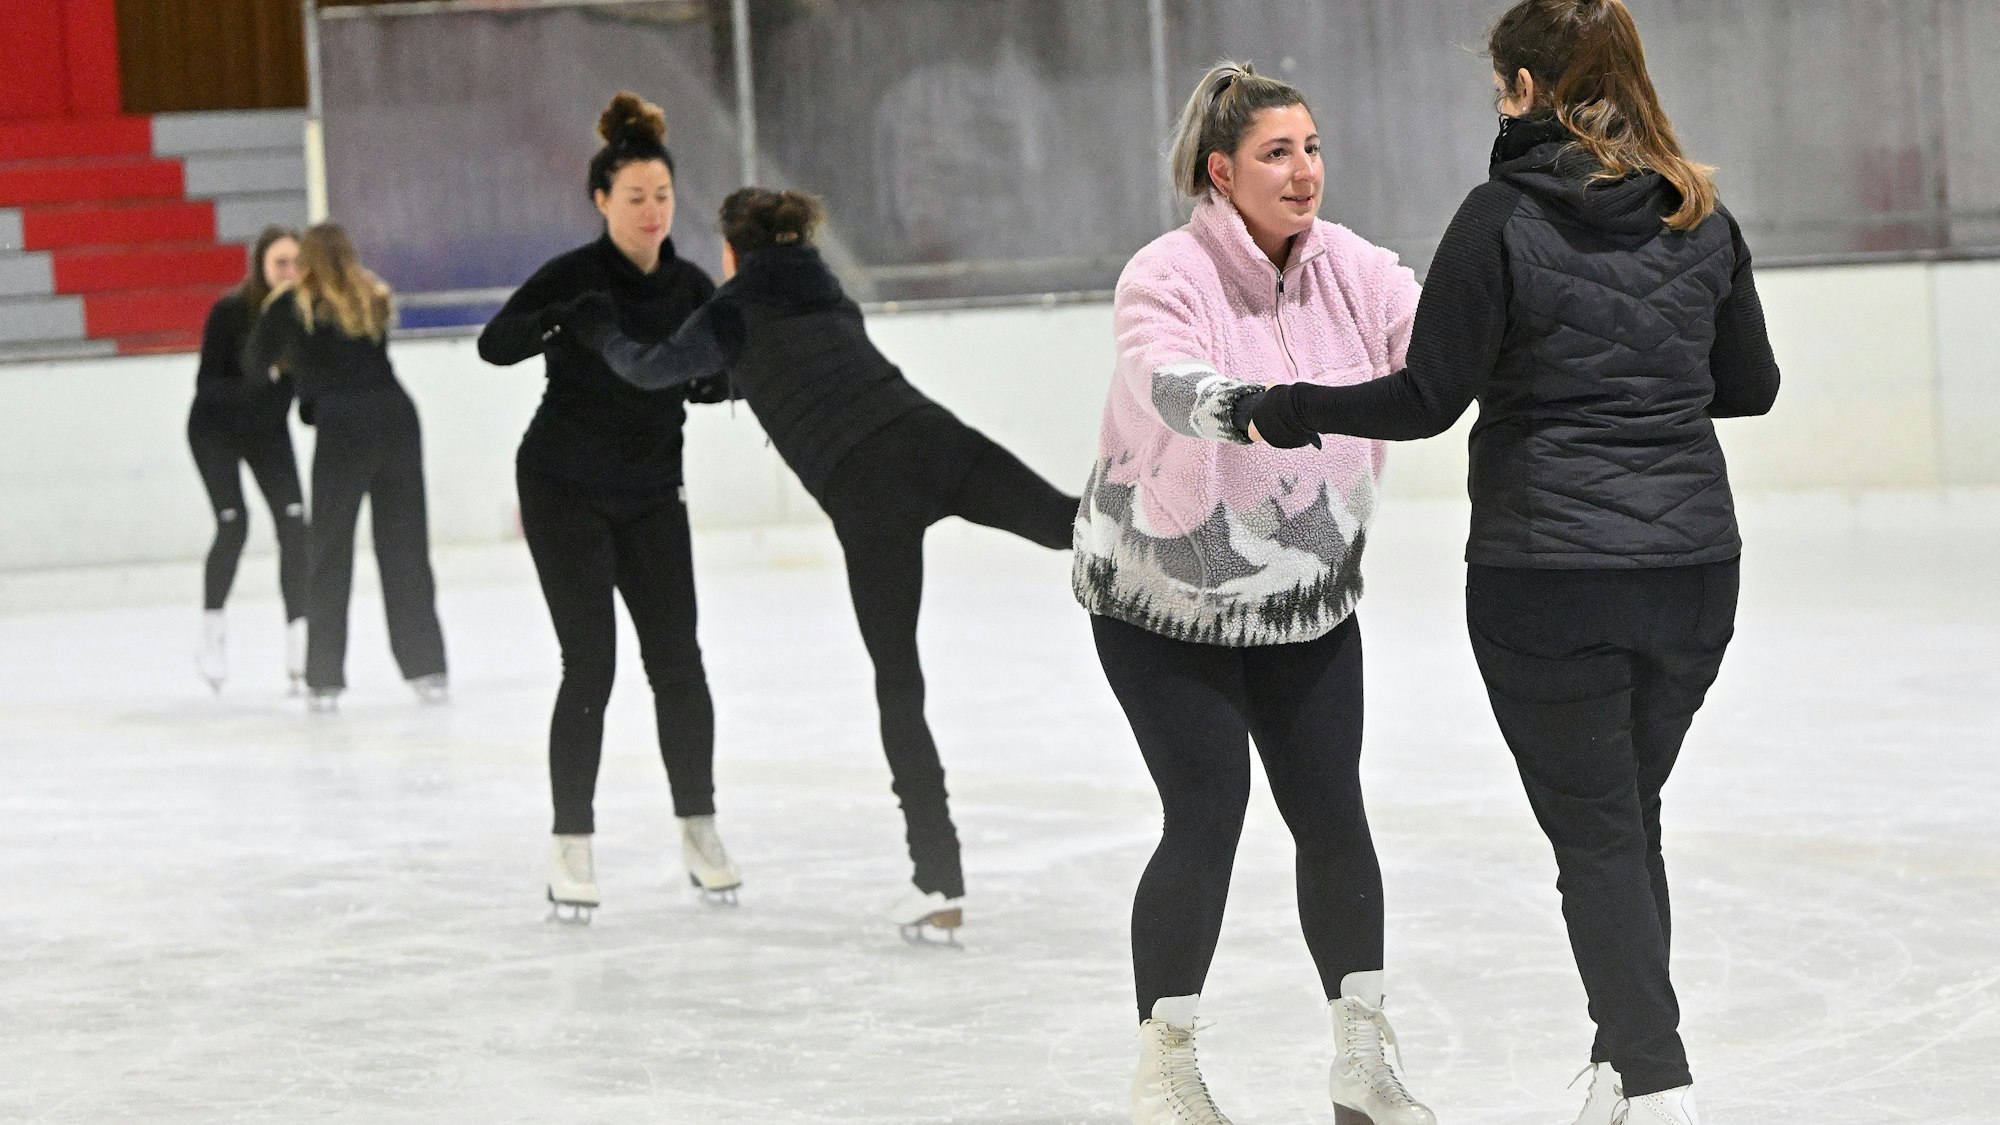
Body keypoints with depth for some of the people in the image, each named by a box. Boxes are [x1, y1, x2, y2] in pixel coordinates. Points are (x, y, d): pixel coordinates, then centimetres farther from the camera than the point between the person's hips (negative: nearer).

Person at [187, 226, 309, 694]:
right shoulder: (230, 311, -24)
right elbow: (207, 383, -24)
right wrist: (255, 379, -42)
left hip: (268, 428, 3)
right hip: (216, 430, -3)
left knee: (294, 522, -10)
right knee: (233, 522, -15)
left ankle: (299, 647, -8)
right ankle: (213, 633, 4)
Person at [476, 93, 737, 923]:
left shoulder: (690, 288, -1)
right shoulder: (574, 277, -15)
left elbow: (709, 386, 9)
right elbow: (495, 345, -30)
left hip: (652, 495, 4)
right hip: (565, 491, -4)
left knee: (676, 659, -1)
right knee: (590, 665, -9)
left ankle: (699, 830, 12)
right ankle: (571, 847, -2)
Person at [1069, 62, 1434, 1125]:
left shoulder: (1346, 266, -5)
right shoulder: (1168, 277, -21)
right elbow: (1169, 380, -40)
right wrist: (1246, 404, -62)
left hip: (1305, 597, 5)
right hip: (1165, 598, -5)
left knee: (1333, 814, 3)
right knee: (1208, 812, -10)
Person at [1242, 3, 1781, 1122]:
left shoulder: (1505, 218, -12)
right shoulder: (1701, 217, 3)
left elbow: (1430, 397, -11)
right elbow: (1751, 387, 11)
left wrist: (1289, 411, 3)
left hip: (1548, 577, -5)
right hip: (1692, 566, 5)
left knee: (1597, 834, 4)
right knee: (1630, 815, 20)